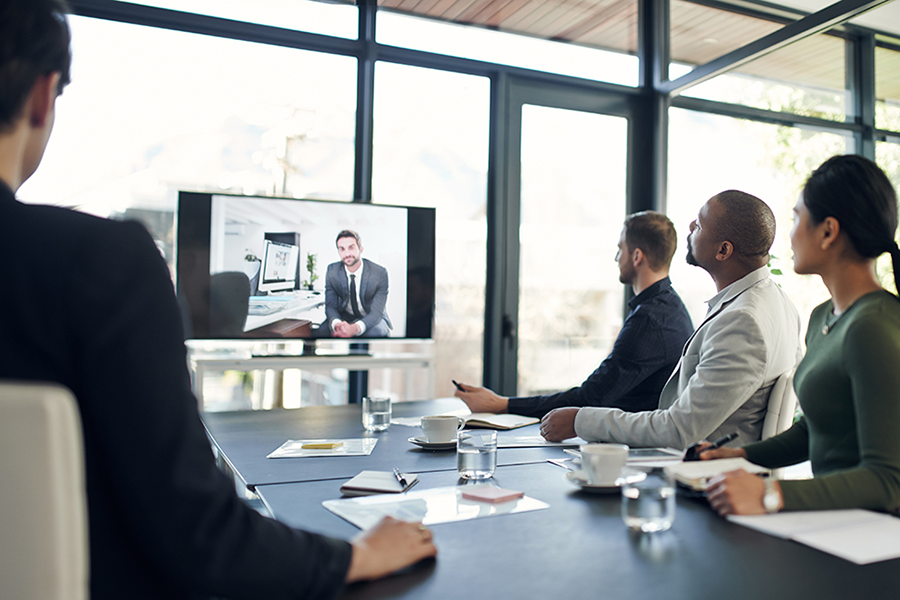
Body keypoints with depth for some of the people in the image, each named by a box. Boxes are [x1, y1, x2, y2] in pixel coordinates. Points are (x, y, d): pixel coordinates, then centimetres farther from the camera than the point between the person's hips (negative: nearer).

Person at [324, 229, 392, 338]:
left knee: (376, 332, -37)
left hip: (372, 319, -2)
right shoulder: (332, 271, -10)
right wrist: (336, 324, -37)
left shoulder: (380, 273, -20)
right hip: (345, 316, 2)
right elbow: (330, 305, -11)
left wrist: (356, 328, -45)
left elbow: (376, 312, -23)